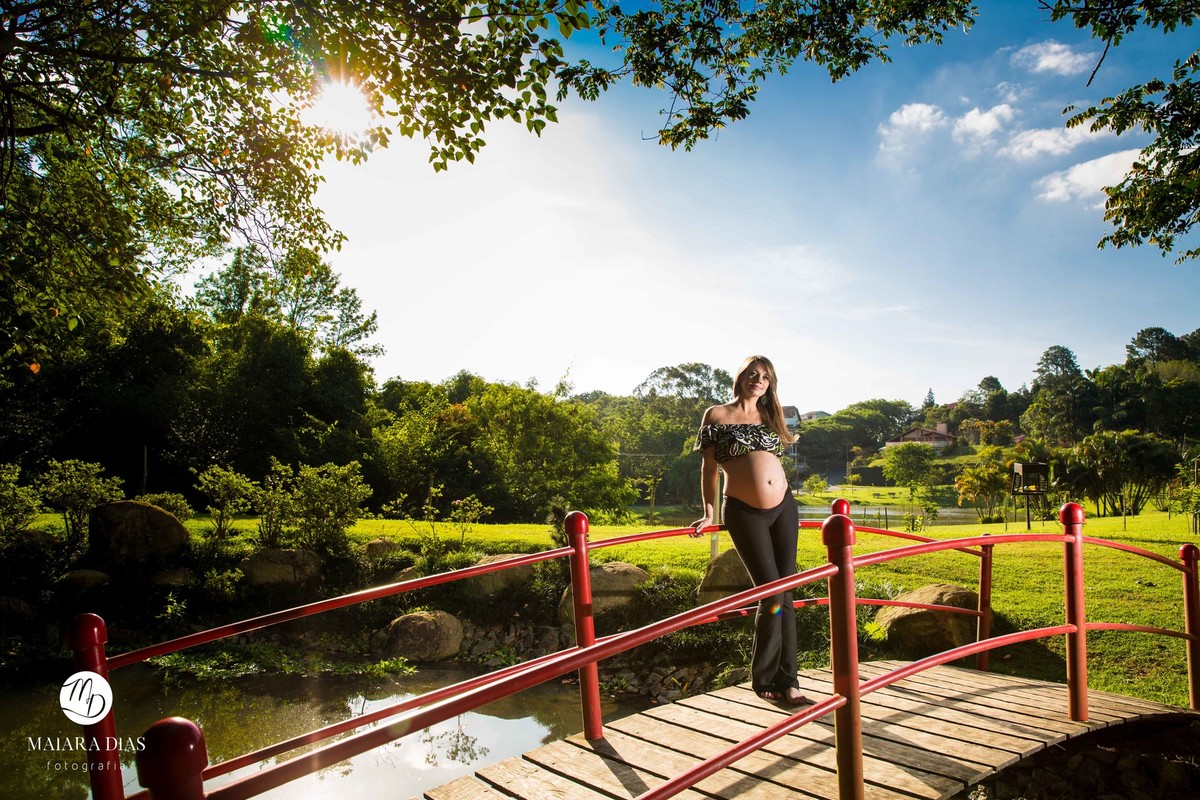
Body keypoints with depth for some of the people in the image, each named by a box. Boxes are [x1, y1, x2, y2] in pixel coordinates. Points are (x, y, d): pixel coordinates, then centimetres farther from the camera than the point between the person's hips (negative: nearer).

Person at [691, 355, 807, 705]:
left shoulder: (769, 418, 16)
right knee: (772, 595, -7)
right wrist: (708, 513, 0)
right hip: (745, 514, -5)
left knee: (785, 594, 3)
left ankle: (787, 680, 11)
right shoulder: (716, 415, 2)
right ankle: (763, 679, 10)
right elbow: (709, 468, 3)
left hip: (783, 508, 5)